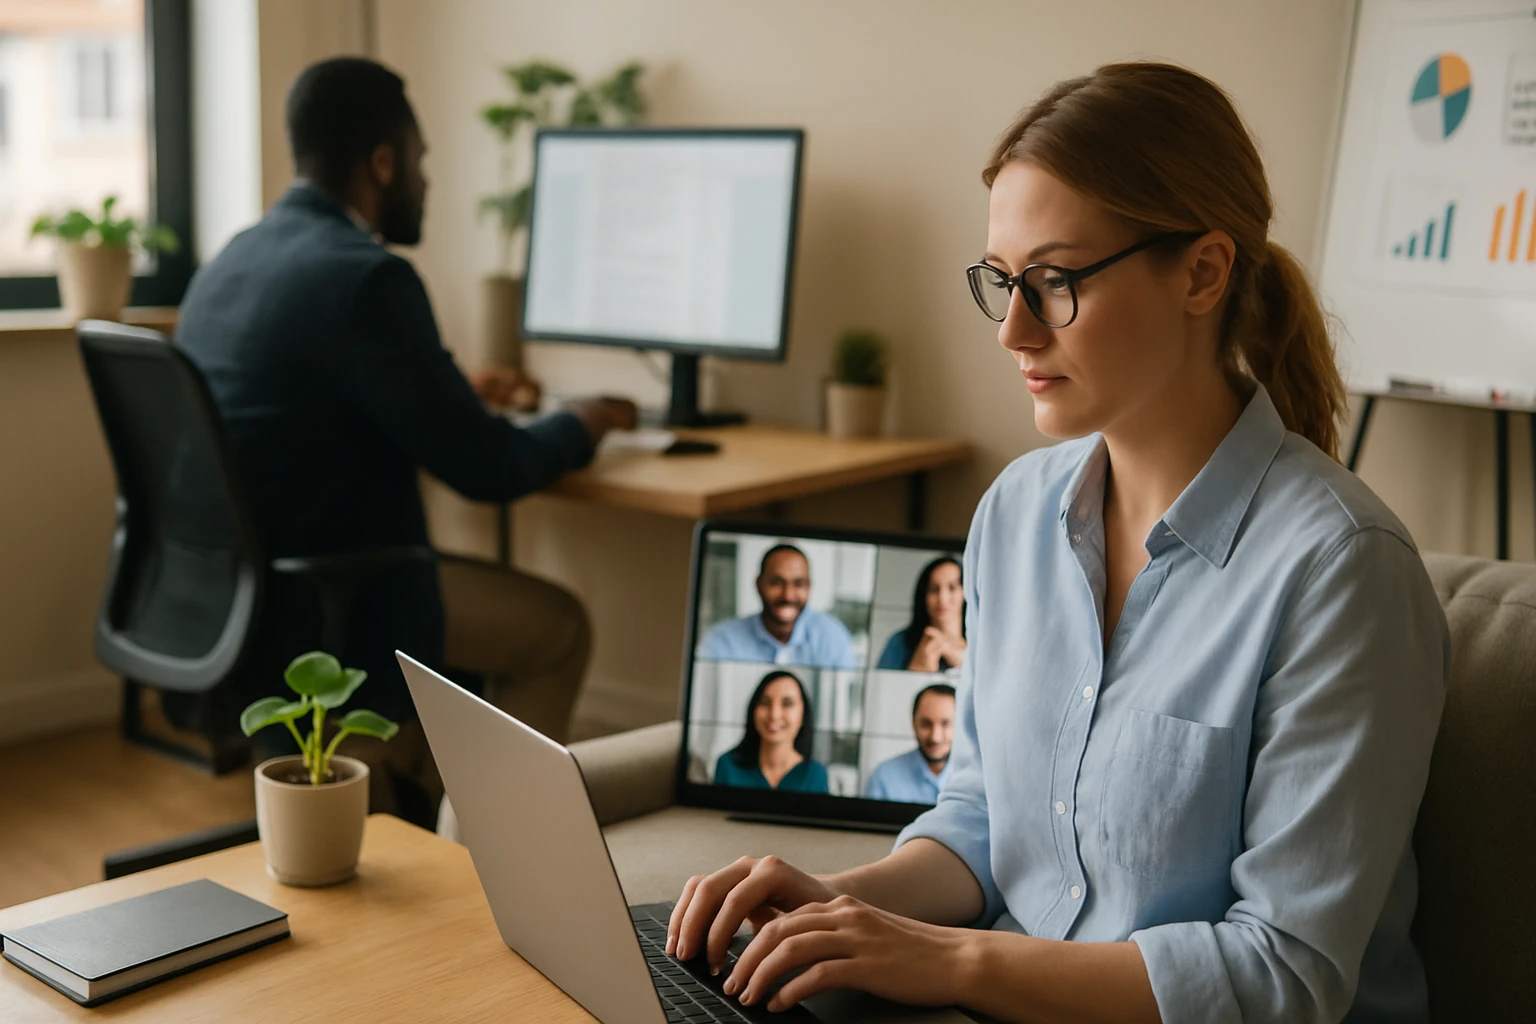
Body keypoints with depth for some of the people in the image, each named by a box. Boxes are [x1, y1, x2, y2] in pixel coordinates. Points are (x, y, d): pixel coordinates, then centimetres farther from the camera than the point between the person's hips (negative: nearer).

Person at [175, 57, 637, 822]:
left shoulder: (230, 261, 7)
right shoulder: (367, 278, -20)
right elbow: (488, 469, -16)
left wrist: (457, 392, 28)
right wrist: (580, 426, 4)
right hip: (317, 611, -9)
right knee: (559, 629, 10)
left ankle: (391, 813, 30)